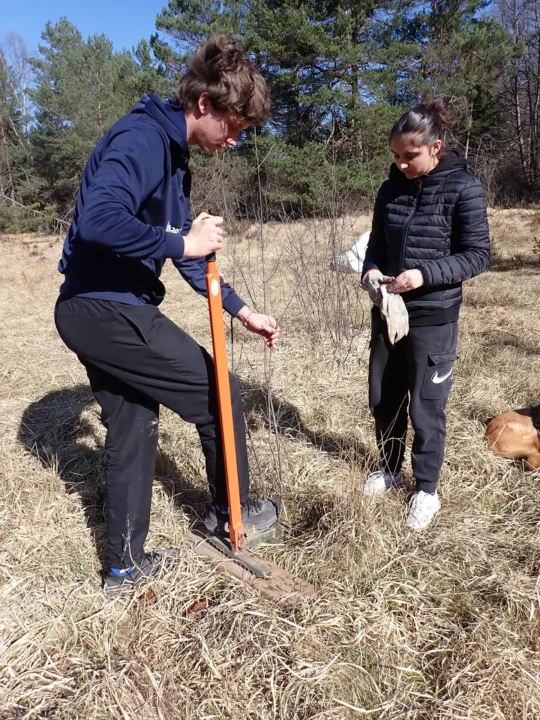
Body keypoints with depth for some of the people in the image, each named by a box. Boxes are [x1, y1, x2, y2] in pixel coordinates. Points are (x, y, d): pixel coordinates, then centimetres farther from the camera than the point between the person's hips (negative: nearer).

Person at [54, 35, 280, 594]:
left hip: (95, 311, 10)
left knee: (131, 430, 16)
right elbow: (97, 220, -30)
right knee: (220, 394, 3)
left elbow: (185, 249, 18)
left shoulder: (174, 155, 17)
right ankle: (230, 511, 27)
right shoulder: (143, 137, -14)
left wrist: (241, 310, 15)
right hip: (110, 309, -10)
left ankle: (126, 565, 31)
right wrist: (182, 243, -19)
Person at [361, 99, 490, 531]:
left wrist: (424, 274, -22)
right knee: (384, 401, 14)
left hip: (433, 319, -5)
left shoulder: (463, 189, -8)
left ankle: (427, 489, 24)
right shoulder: (390, 190, 6)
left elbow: (478, 255, -9)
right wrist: (371, 271, -9)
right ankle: (390, 470, 36)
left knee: (425, 408, 4)